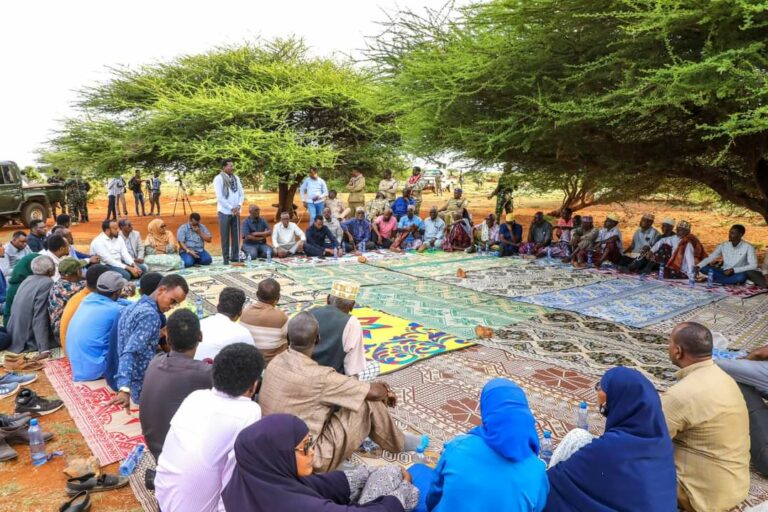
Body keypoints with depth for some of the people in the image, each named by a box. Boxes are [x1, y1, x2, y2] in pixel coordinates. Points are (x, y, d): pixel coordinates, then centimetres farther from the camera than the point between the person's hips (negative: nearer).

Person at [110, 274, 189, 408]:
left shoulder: (133, 307, 8)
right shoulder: (150, 315, -21)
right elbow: (130, 353, -32)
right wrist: (124, 389, -41)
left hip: (132, 383, 10)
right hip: (145, 388, -10)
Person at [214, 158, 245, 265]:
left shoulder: (236, 178, 9)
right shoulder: (218, 179, -7)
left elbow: (241, 194, 10)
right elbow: (219, 197, -12)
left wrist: (238, 206, -7)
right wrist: (231, 208, -14)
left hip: (236, 212, 5)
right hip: (224, 212, -5)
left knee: (236, 235, 6)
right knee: (225, 236, 0)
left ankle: (235, 256, 14)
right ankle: (226, 258, 6)